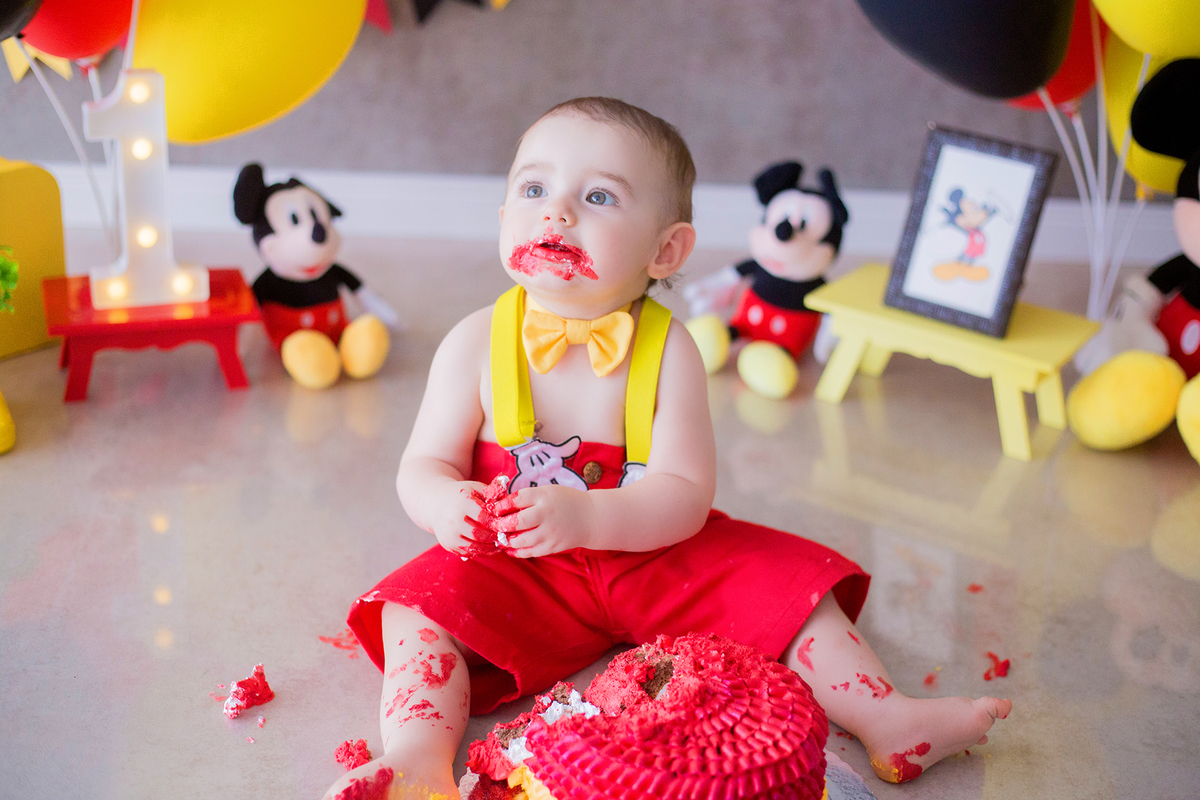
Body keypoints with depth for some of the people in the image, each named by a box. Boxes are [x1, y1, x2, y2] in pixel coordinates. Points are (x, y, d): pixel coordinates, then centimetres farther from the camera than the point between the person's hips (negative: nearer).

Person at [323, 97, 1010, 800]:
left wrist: (582, 517, -36)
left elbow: (685, 494, -19)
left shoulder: (668, 350, -12)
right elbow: (423, 467, -6)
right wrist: (447, 504, -31)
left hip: (651, 556, 0)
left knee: (781, 578, -13)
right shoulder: (478, 344, -9)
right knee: (421, 606, -25)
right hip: (521, 576, 0)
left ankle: (889, 720, -6)